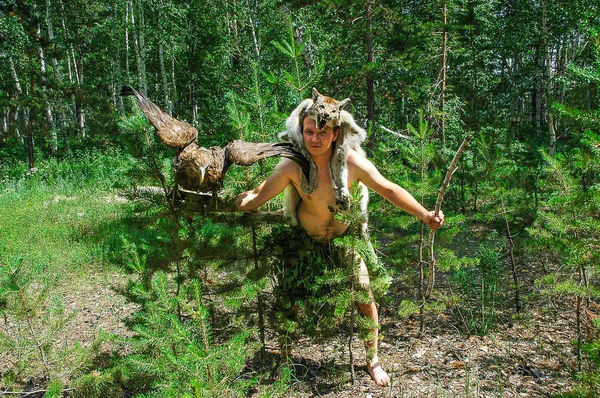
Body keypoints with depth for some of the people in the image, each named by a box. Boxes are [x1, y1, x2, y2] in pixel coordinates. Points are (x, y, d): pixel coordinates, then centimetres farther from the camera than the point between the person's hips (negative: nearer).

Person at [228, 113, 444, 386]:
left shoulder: (352, 163, -26)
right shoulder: (292, 166, -26)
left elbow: (389, 190, -18)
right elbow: (259, 195, -18)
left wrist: (424, 215, -22)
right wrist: (236, 203, -34)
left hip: (345, 236, 0)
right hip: (305, 238, 0)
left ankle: (373, 360, 23)